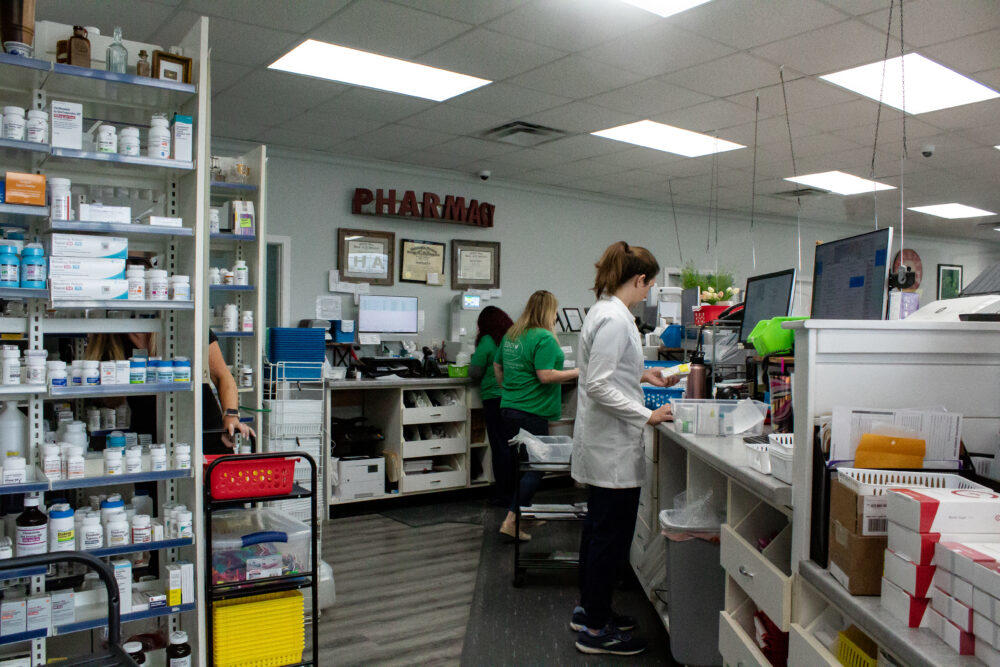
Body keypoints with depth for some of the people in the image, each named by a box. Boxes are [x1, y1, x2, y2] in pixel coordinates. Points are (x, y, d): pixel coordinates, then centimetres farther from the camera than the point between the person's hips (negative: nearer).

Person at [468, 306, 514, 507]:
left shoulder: (487, 341, -8)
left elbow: (475, 372, -4)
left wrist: (472, 362, 17)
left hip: (495, 398, -5)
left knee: (500, 447, 1)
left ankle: (504, 495, 5)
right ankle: (517, 492, 20)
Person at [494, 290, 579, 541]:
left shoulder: (510, 335, 11)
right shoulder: (544, 338, -15)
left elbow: (498, 367, 19)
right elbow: (545, 376, -21)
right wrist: (578, 372, -12)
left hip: (509, 407, 9)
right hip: (532, 412, -8)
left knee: (517, 463, 17)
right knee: (535, 467, -1)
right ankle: (511, 520, -5)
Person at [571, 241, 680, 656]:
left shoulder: (605, 311, 10)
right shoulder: (614, 319, -21)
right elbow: (598, 386, -25)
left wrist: (643, 375, 20)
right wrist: (647, 416, -21)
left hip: (601, 443, 11)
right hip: (613, 445, -11)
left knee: (599, 527, 20)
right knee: (611, 535, 0)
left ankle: (588, 609, 34)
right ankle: (595, 630, 13)